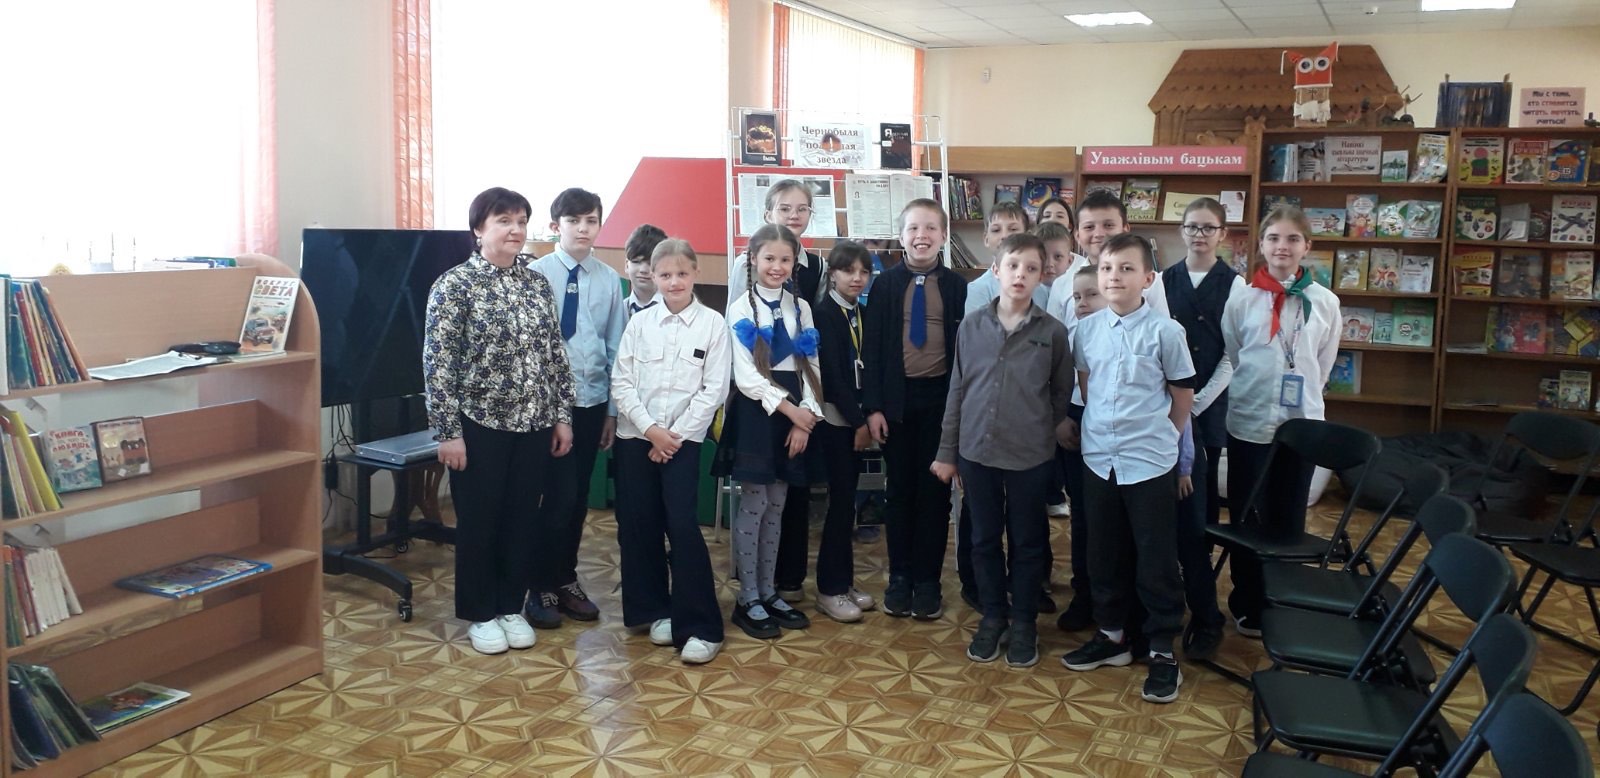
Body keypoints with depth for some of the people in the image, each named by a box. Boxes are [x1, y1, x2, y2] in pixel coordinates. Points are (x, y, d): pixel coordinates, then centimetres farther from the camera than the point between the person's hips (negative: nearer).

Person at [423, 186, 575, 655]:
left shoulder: (538, 283, 7)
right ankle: (480, 614, 22)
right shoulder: (455, 285, -9)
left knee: (521, 520, 13)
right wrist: (448, 431, -13)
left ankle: (511, 607, 28)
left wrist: (563, 416, 7)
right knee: (479, 522, 7)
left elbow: (556, 355, 10)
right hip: (480, 425, -4)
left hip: (534, 425, 5)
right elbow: (437, 363, -11)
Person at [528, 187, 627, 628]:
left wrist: (613, 410, 7)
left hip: (593, 401, 4)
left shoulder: (609, 280, 2)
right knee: (560, 496, -4)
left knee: (579, 497, 12)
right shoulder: (536, 276, -8)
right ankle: (541, 588, 14)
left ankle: (565, 580, 28)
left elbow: (616, 347, 6)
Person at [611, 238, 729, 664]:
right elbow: (622, 382, 0)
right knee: (637, 525, 5)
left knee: (682, 526, -10)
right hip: (635, 437, 3)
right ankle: (654, 610, 22)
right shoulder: (640, 322, 4)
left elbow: (714, 389, -5)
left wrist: (675, 434, -10)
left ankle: (701, 627, -2)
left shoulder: (713, 324, -2)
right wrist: (650, 428, -11)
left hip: (683, 439, -3)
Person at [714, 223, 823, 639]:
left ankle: (768, 593, 21)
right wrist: (788, 408, -13)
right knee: (753, 505, -1)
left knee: (776, 507, 11)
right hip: (755, 411, -4)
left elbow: (809, 368, 7)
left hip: (795, 415, 4)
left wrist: (805, 417, -5)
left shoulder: (800, 308, 10)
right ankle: (748, 599, 9)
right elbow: (745, 376, -10)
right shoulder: (741, 308, -4)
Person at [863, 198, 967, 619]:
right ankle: (899, 577, 20)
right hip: (897, 396, 0)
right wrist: (873, 406, -6)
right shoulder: (886, 283, 1)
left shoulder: (956, 286, 1)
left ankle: (927, 582, 17)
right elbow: (873, 347, 0)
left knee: (935, 490, 6)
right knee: (899, 489, 9)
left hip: (941, 398, 0)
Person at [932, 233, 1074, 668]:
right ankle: (993, 616, 27)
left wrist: (1039, 432, 4)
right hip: (976, 451, 2)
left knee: (1027, 541, 10)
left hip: (1031, 456, -1)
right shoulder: (972, 326, -1)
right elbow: (957, 391, 3)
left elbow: (1061, 394, 5)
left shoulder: (1053, 332, -5)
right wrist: (947, 451, 4)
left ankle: (1023, 623, 25)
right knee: (984, 538, 12)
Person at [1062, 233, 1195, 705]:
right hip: (1098, 458, 4)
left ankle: (1163, 650, 15)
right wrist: (1102, 424, 11)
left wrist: (1159, 435, 8)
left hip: (1150, 462, -4)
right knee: (1104, 553, 14)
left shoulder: (1165, 331, -9)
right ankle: (1111, 635, 29)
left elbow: (1183, 393, 1)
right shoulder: (1086, 330, 1)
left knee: (1156, 558, 3)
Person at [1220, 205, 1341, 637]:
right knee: (1246, 517, 7)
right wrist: (1251, 393, 3)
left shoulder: (1324, 302, -1)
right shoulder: (1242, 299, -4)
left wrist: (1300, 397, 8)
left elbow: (1323, 365, 8)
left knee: (1289, 519, 10)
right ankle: (1248, 605, 21)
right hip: (1248, 422, -1)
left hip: (1301, 424, 1)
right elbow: (1230, 358, 3)